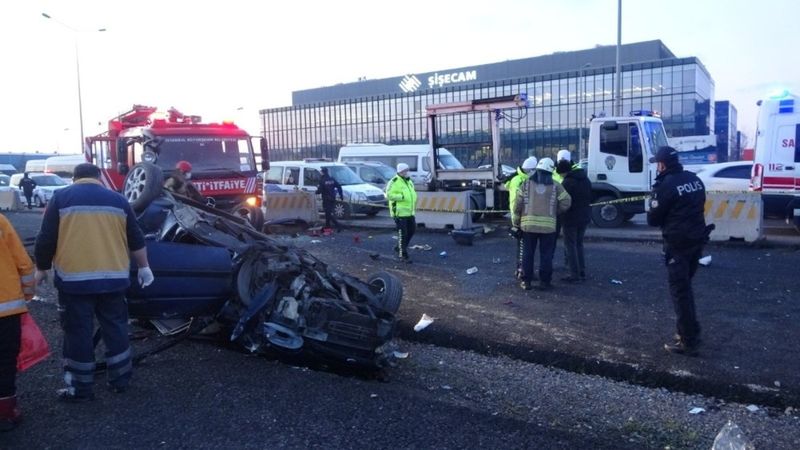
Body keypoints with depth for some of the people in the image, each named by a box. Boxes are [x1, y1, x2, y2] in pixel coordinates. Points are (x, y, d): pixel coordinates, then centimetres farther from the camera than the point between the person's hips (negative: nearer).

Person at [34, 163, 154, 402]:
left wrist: (41, 269, 13)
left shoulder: (61, 198, 1)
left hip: (75, 280, -2)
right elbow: (136, 240, 11)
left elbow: (46, 239, -1)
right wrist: (144, 267, 21)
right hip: (113, 278, 3)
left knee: (78, 333, 6)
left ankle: (80, 388, 14)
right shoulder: (118, 200, 7)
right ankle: (120, 380, 23)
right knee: (115, 329, 14)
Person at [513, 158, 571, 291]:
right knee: (546, 254, 7)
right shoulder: (555, 186, 2)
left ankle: (526, 281, 12)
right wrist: (555, 212, 15)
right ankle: (544, 282, 8)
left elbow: (517, 203, -1)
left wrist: (516, 221, 9)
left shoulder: (527, 184, 3)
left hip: (528, 224, 1)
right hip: (548, 225, -1)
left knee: (528, 253, 9)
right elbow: (565, 203, -1)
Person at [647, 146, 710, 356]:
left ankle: (688, 342, 1)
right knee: (685, 287, 21)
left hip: (678, 243, -8)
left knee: (679, 291, -1)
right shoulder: (694, 179, 7)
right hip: (697, 239, 8)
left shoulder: (666, 186, -16)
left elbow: (653, 219, -9)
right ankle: (691, 331, 30)